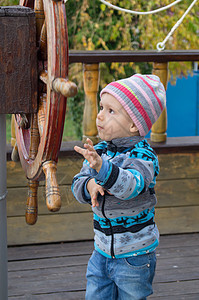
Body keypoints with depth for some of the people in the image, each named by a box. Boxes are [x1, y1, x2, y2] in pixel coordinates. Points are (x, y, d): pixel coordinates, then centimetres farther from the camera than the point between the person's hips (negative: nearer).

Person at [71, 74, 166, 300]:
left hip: (134, 253, -6)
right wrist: (89, 186, -21)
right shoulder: (99, 151, 2)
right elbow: (77, 184, 3)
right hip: (103, 248, 6)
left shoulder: (142, 156, -17)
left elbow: (131, 185, -35)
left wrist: (102, 168, -52)